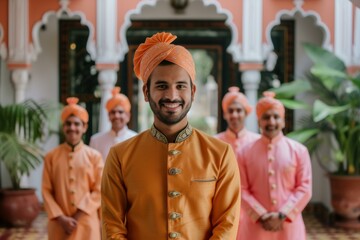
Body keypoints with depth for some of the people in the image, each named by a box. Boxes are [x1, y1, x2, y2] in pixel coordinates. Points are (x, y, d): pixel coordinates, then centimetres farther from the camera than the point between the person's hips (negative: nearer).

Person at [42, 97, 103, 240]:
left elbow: (99, 190, -1)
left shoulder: (94, 156, 2)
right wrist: (61, 218, -10)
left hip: (86, 224, 0)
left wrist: (79, 215, -10)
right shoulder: (51, 157, 3)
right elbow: (46, 191, 1)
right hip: (60, 224, 0)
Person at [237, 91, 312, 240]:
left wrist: (283, 215, -10)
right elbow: (242, 189, -1)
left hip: (289, 225, 0)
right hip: (256, 226, 0)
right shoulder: (244, 153, 3)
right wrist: (261, 216, -12)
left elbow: (304, 188, -1)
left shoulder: (299, 150, 3)